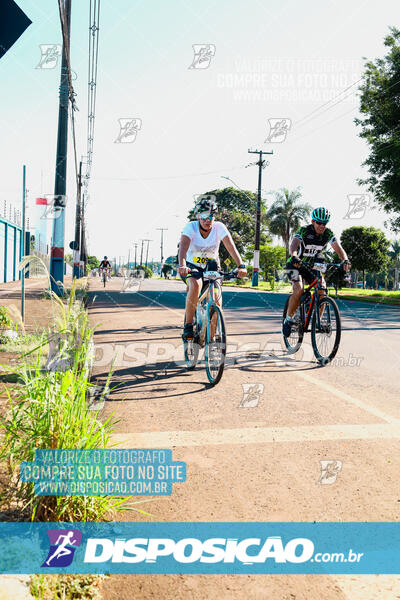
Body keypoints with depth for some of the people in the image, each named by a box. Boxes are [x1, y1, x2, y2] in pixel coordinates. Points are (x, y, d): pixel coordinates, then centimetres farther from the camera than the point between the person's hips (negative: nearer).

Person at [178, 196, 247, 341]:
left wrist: (241, 266, -43)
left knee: (216, 302, -15)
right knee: (195, 285, -34)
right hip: (192, 266, -2)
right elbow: (183, 246, -36)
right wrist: (182, 265, -55)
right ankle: (188, 325, -22)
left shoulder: (219, 227, -16)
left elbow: (231, 247, -27)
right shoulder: (190, 227, -20)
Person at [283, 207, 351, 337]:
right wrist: (294, 257, -61)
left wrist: (345, 260, -42)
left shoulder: (328, 234, -11)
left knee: (322, 289, -17)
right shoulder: (304, 231, -22)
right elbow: (293, 245, -39)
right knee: (299, 290, -26)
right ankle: (288, 319, -9)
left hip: (312, 266, 4)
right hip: (296, 265, -4)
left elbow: (339, 249, -20)